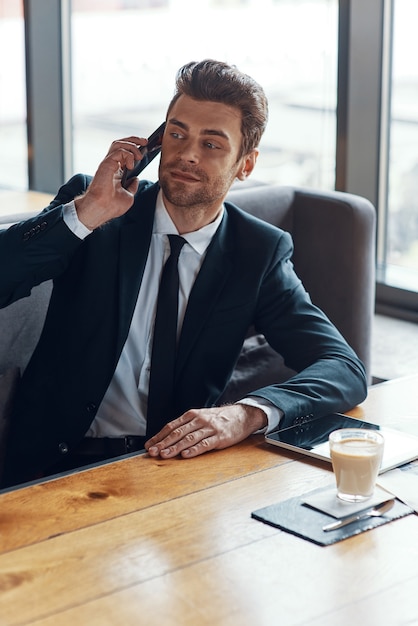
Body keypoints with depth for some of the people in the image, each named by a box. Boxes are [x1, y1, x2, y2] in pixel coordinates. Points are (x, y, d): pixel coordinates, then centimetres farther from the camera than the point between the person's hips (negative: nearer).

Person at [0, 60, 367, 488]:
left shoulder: (259, 252, 4)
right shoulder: (88, 205, 2)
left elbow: (346, 370, -6)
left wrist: (246, 414, -25)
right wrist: (88, 211, -18)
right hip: (58, 460, -1)